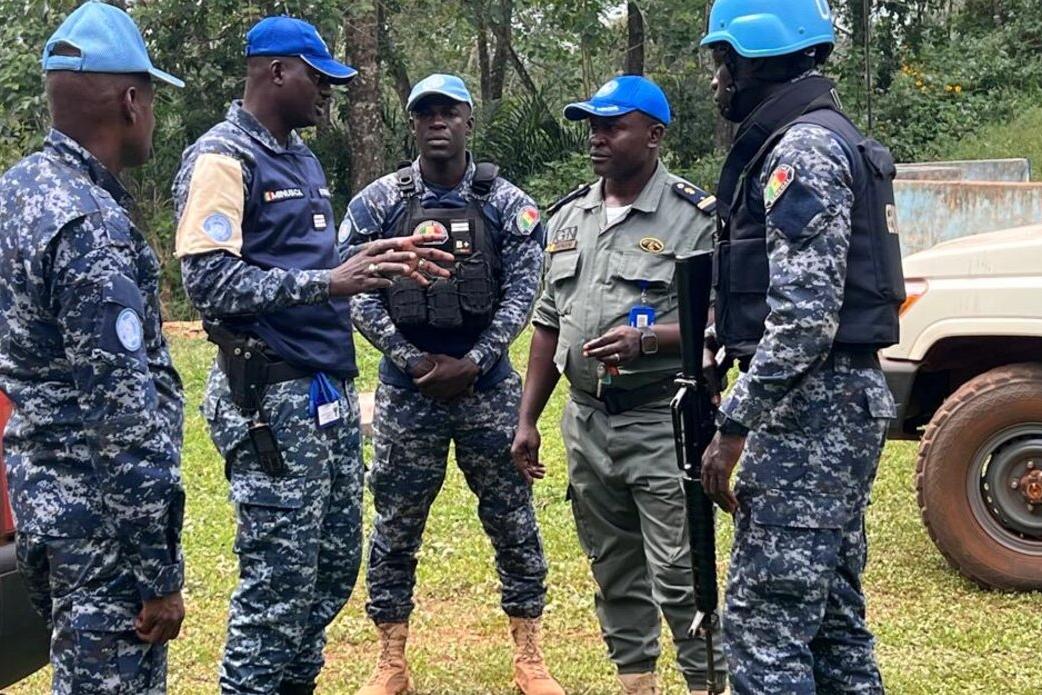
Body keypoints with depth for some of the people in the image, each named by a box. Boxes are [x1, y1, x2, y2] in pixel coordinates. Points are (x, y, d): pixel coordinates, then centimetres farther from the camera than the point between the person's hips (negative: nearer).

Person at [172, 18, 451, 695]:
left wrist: (376, 261, 9)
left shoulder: (303, 157, 18)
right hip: (271, 397, -9)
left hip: (332, 390, 9)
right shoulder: (222, 158, -10)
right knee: (280, 578, -4)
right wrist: (327, 281, -25)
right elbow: (210, 280, -21)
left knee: (338, 561, 15)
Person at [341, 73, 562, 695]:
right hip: (407, 389, 0)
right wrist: (414, 361, -11)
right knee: (396, 525, 6)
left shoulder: (507, 203, 0)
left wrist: (473, 362, -13)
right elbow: (359, 295, -3)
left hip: (489, 386, 0)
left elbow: (522, 291, -4)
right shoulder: (377, 203, 0)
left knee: (512, 517, 6)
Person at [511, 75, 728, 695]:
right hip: (587, 422, 6)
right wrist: (528, 420, 14)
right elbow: (549, 324, 17)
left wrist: (646, 340, -25)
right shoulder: (569, 217, 13)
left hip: (663, 423, -6)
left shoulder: (695, 218, -7)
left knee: (679, 575, -6)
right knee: (614, 570, 14)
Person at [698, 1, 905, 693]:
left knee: (765, 618, -8)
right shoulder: (824, 140, 19)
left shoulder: (803, 149, -14)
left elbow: (805, 315, -23)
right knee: (832, 609, 15)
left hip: (810, 405, -11)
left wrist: (733, 426, -19)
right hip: (844, 400, 11)